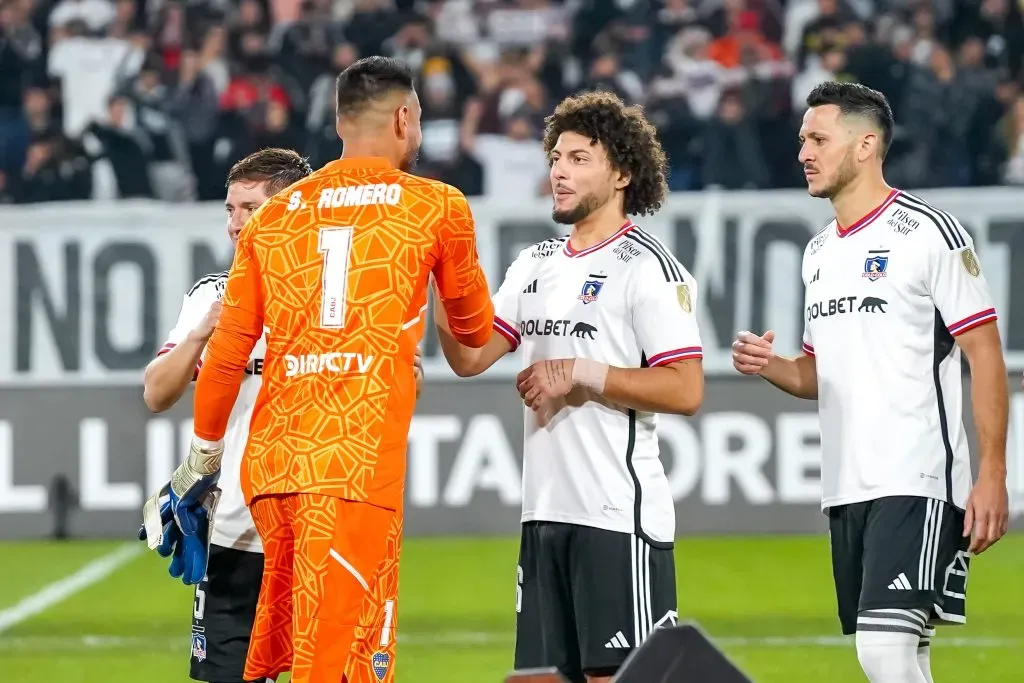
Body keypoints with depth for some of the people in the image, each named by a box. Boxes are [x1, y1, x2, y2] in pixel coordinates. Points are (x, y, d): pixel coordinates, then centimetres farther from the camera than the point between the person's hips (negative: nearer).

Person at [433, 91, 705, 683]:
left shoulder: (649, 267, -7)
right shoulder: (536, 264, 16)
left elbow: (685, 390, -14)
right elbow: (468, 357, 9)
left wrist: (580, 374, -14)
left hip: (619, 518, -8)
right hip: (546, 512, 8)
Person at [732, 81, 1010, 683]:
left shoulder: (929, 233, -7)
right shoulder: (820, 254, 17)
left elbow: (986, 358, -9)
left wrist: (992, 476, -15)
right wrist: (772, 367, 4)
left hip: (918, 484, -8)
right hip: (845, 491, 8)